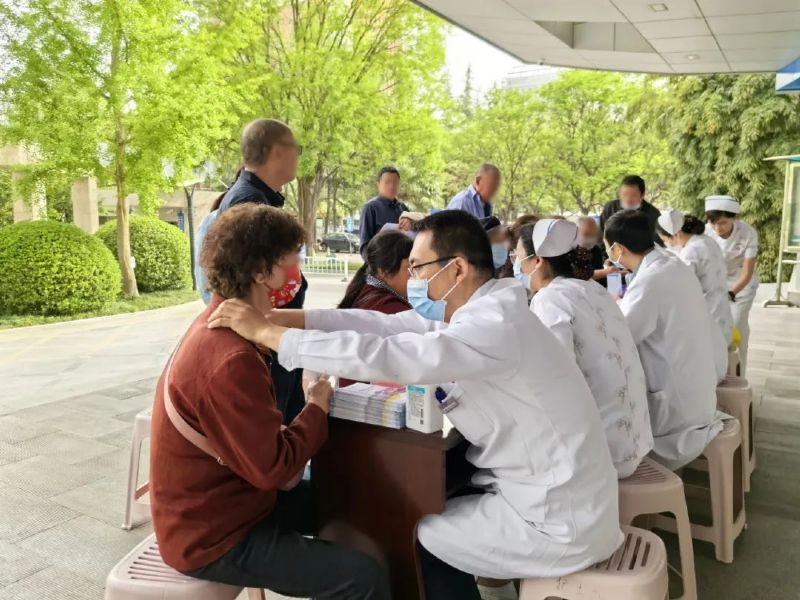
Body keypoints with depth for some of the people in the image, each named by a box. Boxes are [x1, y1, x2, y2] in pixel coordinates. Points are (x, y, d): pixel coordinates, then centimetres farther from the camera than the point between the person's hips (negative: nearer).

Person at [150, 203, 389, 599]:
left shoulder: (218, 324, 2)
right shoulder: (232, 360, -30)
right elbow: (272, 469, -26)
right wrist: (317, 407, -13)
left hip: (216, 502, 10)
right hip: (213, 536, -10)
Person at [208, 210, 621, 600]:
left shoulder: (495, 325, -27)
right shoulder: (484, 310, 2)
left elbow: (381, 356, -33)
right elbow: (383, 324, -1)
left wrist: (264, 333, -24)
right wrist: (283, 317, -7)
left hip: (559, 522, -8)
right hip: (556, 495, 8)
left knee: (421, 540, 5)